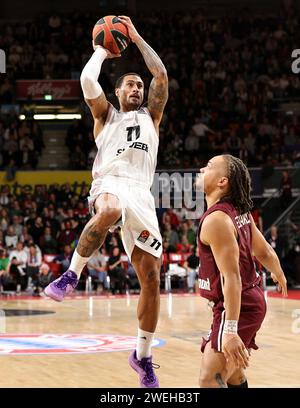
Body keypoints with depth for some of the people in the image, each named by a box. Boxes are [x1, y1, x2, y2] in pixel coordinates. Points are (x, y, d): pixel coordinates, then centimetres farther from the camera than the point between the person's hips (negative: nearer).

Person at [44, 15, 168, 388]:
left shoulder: (150, 116, 28)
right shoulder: (106, 114, 21)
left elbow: (161, 75, 16)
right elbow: (87, 79, 3)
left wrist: (136, 37, 19)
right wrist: (102, 51, 19)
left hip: (141, 193, 3)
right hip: (109, 183, -3)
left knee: (151, 277, -4)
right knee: (109, 212, -44)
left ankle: (142, 356, 9)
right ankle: (72, 274, -26)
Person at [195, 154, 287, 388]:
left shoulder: (216, 219, -22)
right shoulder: (241, 212, 4)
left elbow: (231, 277, -27)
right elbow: (266, 253, 13)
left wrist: (230, 330, -32)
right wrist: (279, 276, 36)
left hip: (238, 306, -10)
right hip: (252, 299, 10)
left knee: (210, 379, -17)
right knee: (232, 368, 27)